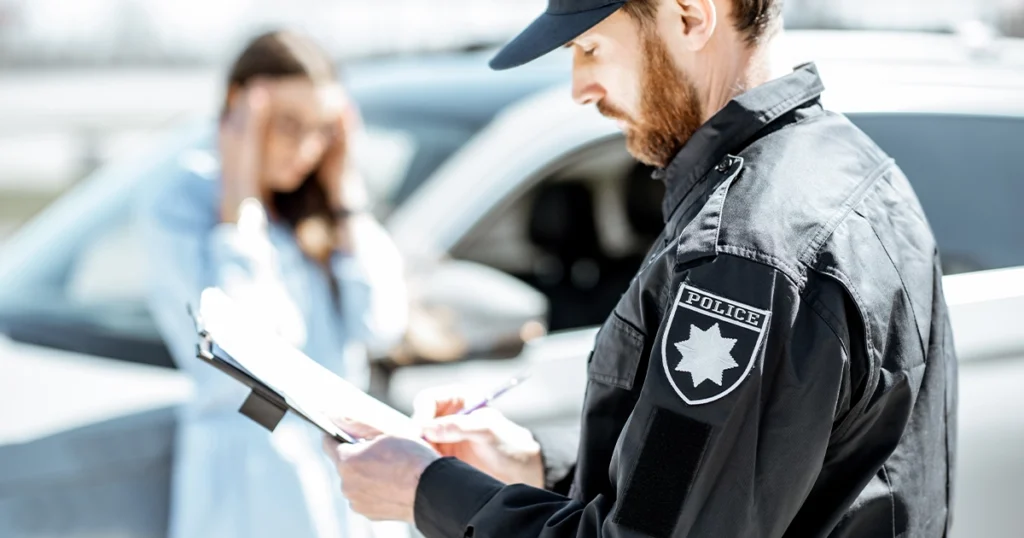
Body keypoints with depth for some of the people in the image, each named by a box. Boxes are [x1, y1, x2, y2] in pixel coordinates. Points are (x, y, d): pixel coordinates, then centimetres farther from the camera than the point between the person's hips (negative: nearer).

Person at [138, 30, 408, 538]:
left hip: (345, 457, 6)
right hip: (251, 458, -6)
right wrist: (242, 195, -15)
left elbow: (381, 324, -1)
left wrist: (342, 189, -1)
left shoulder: (311, 202, 8)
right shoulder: (177, 204, -10)